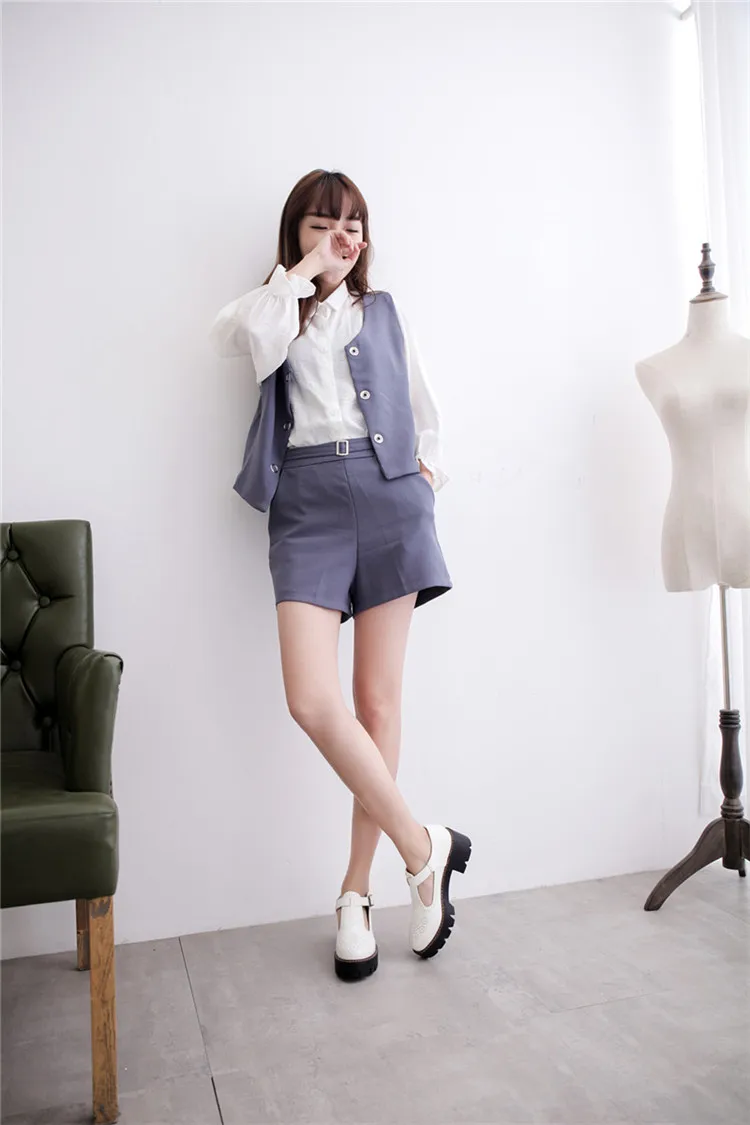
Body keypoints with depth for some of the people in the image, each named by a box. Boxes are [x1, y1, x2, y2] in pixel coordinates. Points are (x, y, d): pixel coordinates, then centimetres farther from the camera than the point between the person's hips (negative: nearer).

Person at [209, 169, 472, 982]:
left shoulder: (384, 312, 22)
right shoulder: (276, 310, 17)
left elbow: (422, 404, 28)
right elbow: (244, 339, -7)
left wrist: (428, 464, 12)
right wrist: (304, 271, 2)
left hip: (387, 496, 1)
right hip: (306, 501, -1)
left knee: (377, 701, -1)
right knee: (311, 700, -18)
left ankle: (357, 891, 12)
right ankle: (424, 848, 1)